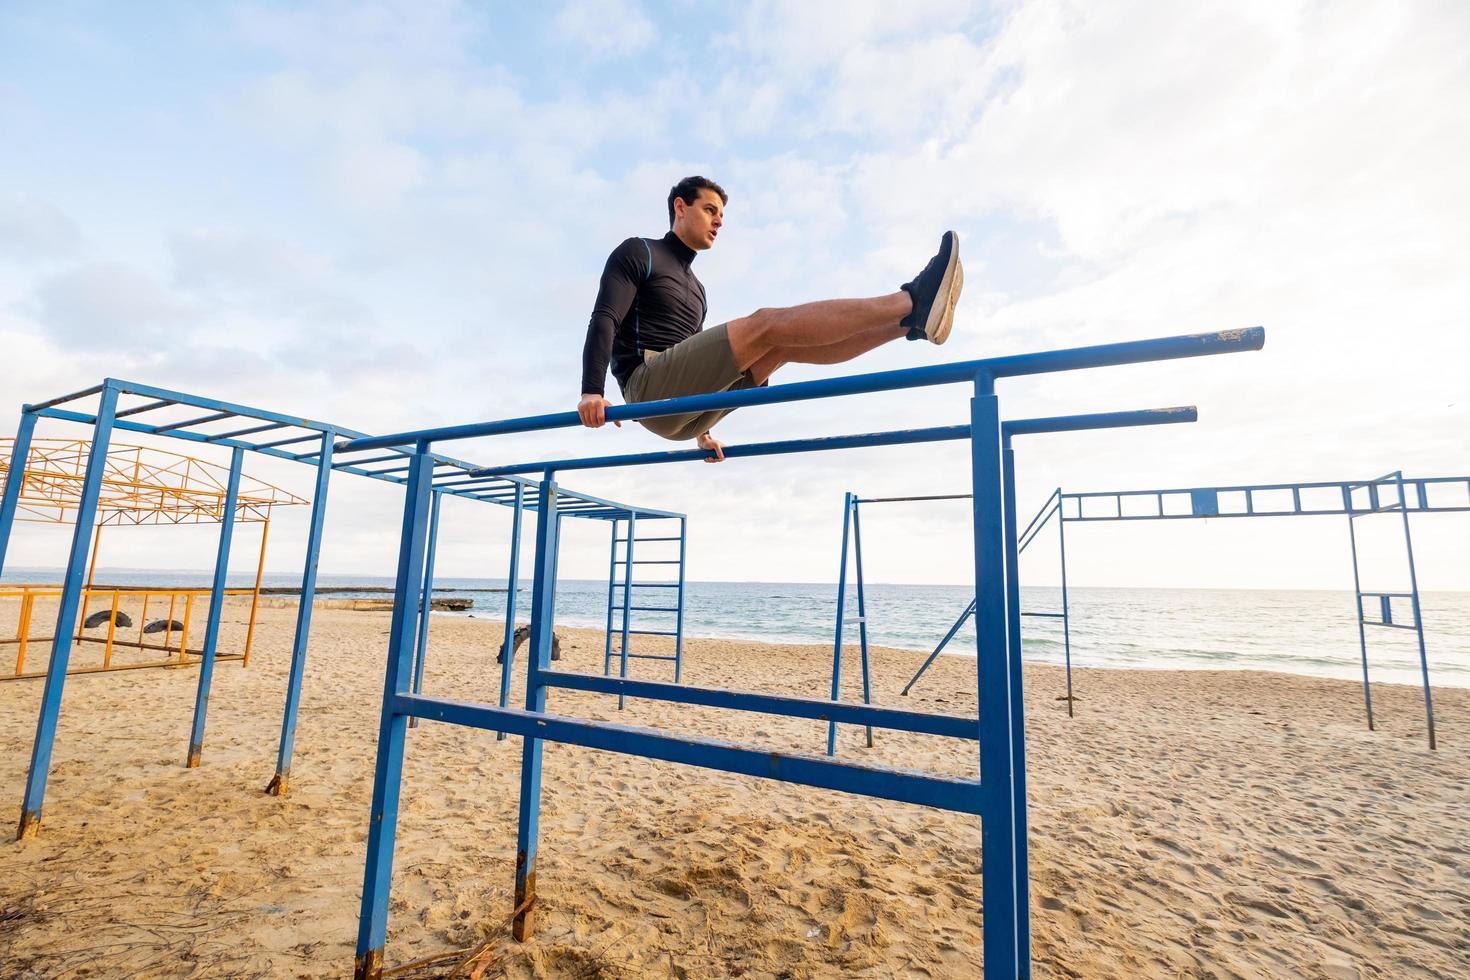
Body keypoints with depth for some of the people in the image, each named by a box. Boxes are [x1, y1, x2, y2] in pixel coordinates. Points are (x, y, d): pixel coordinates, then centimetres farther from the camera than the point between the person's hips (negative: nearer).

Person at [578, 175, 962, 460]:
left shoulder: (695, 288, 29)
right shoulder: (637, 253, 6)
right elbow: (604, 320, -8)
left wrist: (703, 431, 27)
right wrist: (592, 392, -22)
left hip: (684, 412, 7)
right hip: (650, 389, -7)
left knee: (786, 342, -8)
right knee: (767, 324, -22)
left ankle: (915, 319, -19)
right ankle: (912, 301, -30)